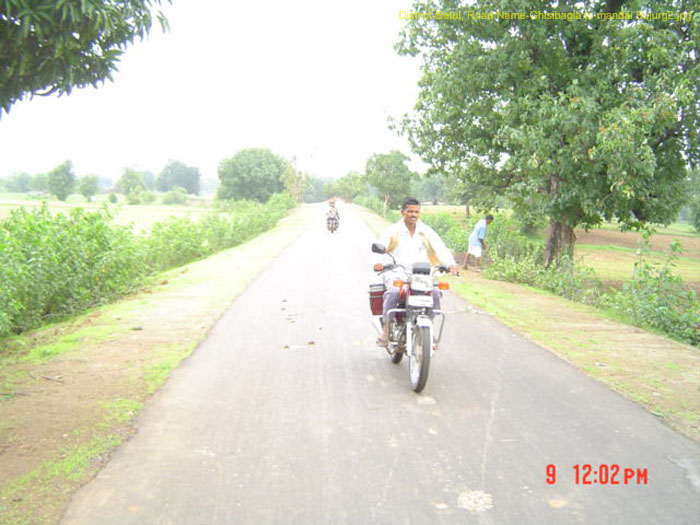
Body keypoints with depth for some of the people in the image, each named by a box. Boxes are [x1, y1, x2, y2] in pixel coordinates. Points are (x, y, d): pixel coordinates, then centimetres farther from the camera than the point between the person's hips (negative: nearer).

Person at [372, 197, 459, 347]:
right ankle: (386, 330, -18)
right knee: (393, 293, -33)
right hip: (396, 274, -2)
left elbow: (440, 248, 2)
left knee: (435, 294, -23)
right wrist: (378, 262, -29)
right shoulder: (393, 231, 6)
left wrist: (451, 263, -18)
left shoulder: (426, 231, 13)